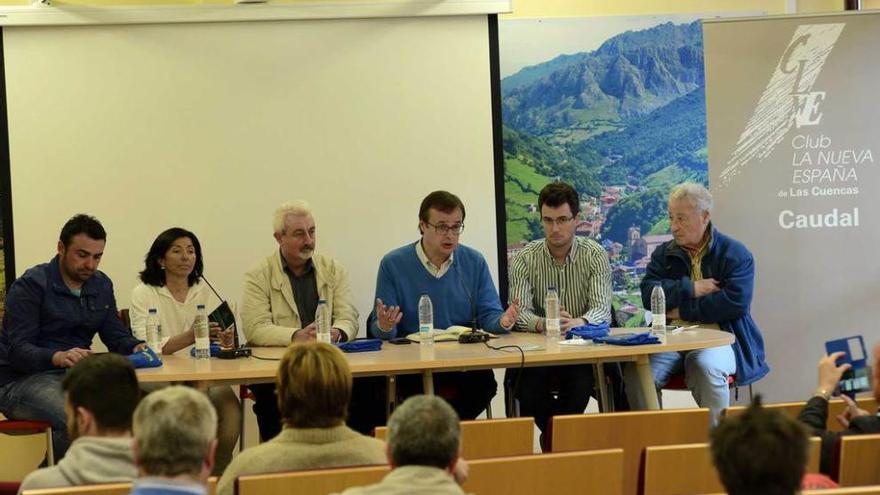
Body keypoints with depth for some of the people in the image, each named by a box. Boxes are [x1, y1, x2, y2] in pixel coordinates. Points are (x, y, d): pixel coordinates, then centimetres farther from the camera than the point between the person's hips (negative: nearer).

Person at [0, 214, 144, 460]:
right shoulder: (31, 285, -7)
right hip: (22, 381, -6)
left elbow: (117, 337, 15)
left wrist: (137, 347, -10)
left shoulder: (101, 285, 14)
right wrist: (58, 357, -35)